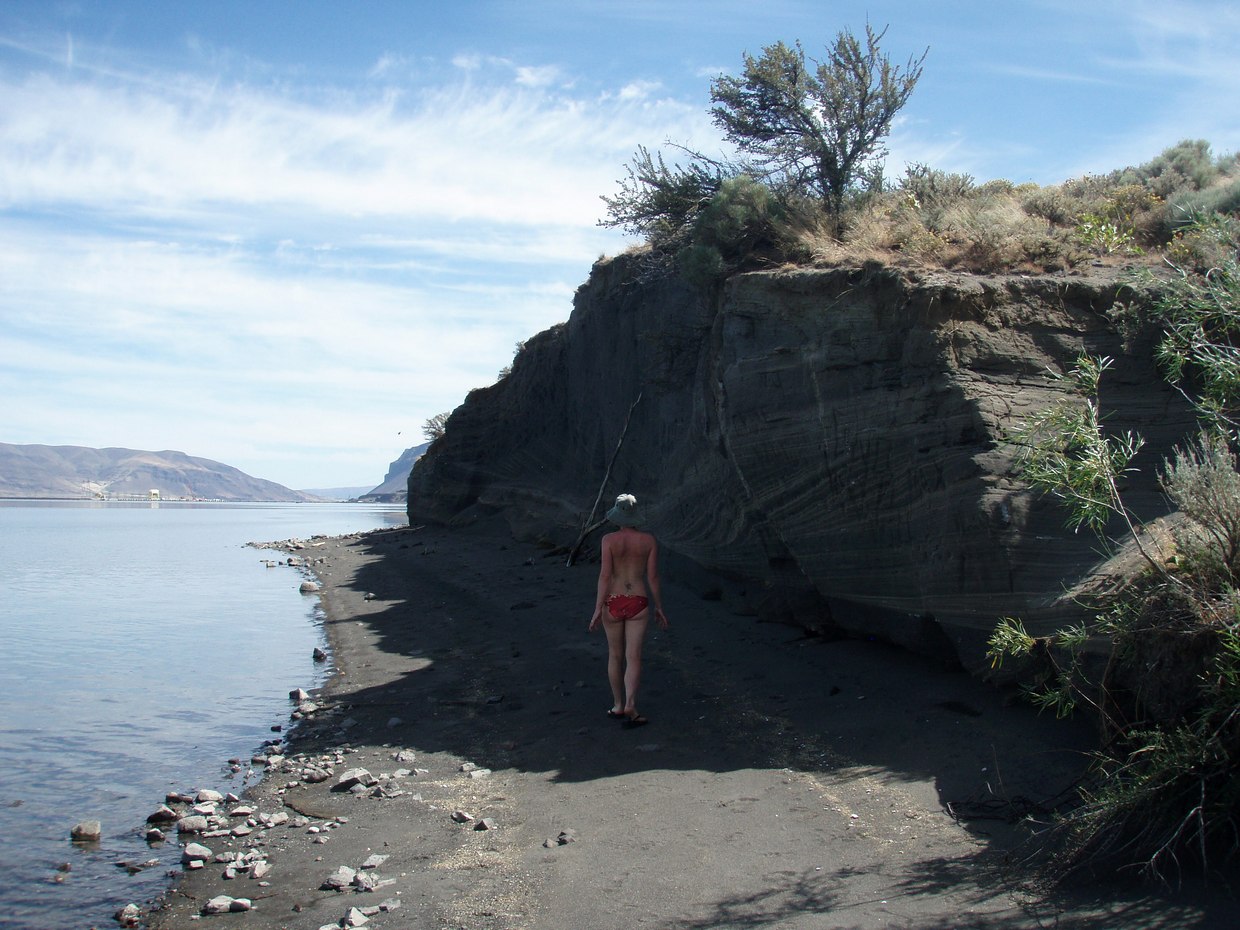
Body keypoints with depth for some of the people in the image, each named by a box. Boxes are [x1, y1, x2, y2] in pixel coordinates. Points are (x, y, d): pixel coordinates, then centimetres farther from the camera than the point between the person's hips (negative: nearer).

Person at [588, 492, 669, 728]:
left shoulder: (609, 539, -8)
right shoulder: (649, 540, -3)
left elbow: (605, 575, -13)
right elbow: (653, 576, -2)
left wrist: (598, 609, -10)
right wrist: (659, 607, 8)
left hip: (613, 603, 0)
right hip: (638, 603, 0)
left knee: (615, 655, 16)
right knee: (634, 657, 0)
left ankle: (618, 705, 25)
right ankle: (630, 705, -18)